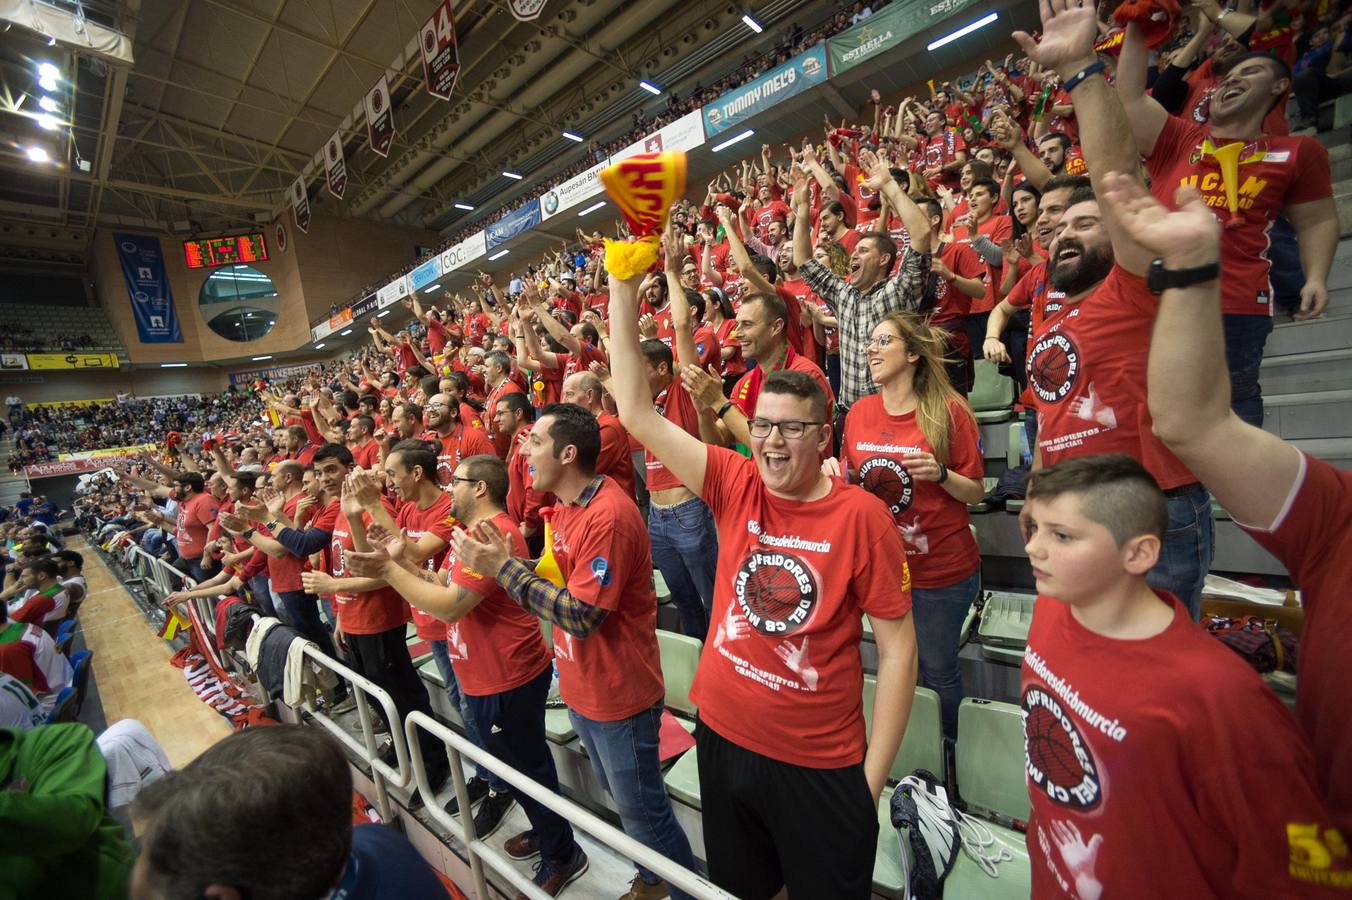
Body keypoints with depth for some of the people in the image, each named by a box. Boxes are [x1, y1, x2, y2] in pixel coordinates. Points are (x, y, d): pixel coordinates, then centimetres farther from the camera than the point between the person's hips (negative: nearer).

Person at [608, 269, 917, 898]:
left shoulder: (861, 516, -16)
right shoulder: (736, 487, -9)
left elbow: (898, 648, -9)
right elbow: (637, 414, -13)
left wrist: (874, 774, -8)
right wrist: (623, 288, -17)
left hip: (820, 761, -2)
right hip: (722, 734, 3)